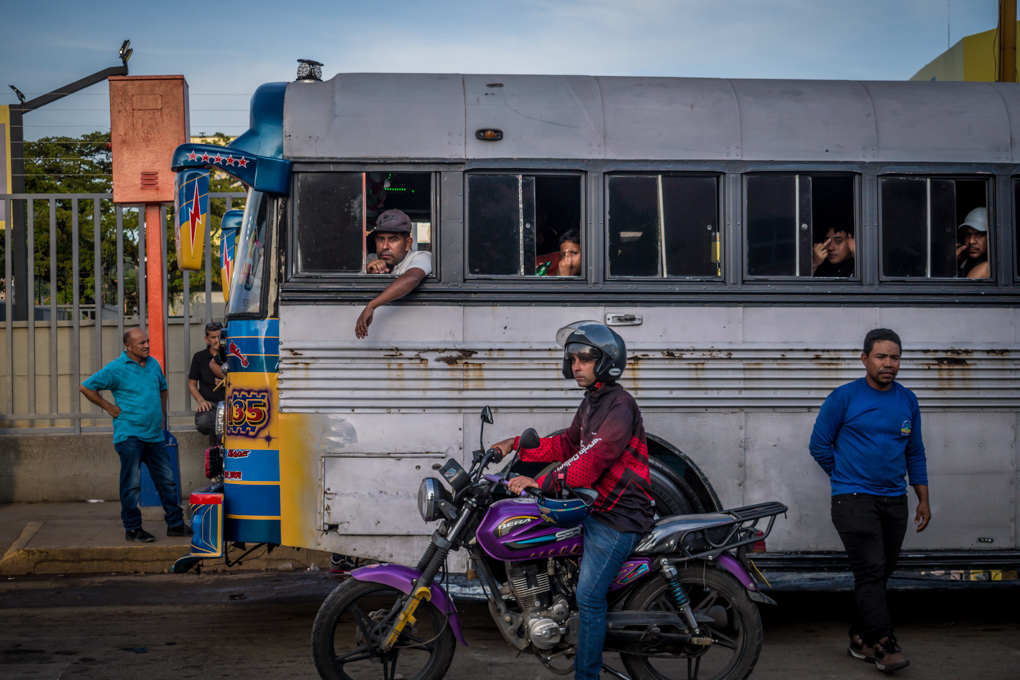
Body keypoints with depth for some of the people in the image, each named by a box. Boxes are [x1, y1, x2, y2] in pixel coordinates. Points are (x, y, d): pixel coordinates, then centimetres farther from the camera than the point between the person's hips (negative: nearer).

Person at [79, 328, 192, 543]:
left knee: (166, 480, 8)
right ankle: (133, 529, 6)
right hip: (130, 434, -6)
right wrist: (109, 408, -5)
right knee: (132, 484, -3)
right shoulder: (116, 368, -7)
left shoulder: (153, 364, 11)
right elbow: (86, 388, -5)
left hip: (154, 434, 6)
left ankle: (175, 523, 16)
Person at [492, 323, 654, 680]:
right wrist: (517, 445, 12)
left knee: (588, 596, -11)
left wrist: (541, 482, -27)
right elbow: (567, 445, 20)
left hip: (618, 516, -10)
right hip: (594, 506, 10)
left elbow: (592, 461, -27)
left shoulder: (620, 406, -19)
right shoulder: (592, 402, 14)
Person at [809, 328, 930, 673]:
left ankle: (860, 639, 19)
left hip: (894, 500, 5)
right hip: (854, 499, -5)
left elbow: (915, 453, 17)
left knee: (881, 572, 8)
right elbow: (819, 445, 3)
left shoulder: (908, 401, 10)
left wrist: (923, 500, 13)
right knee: (871, 570, -13)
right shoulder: (844, 398, -4)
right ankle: (883, 644, -12)